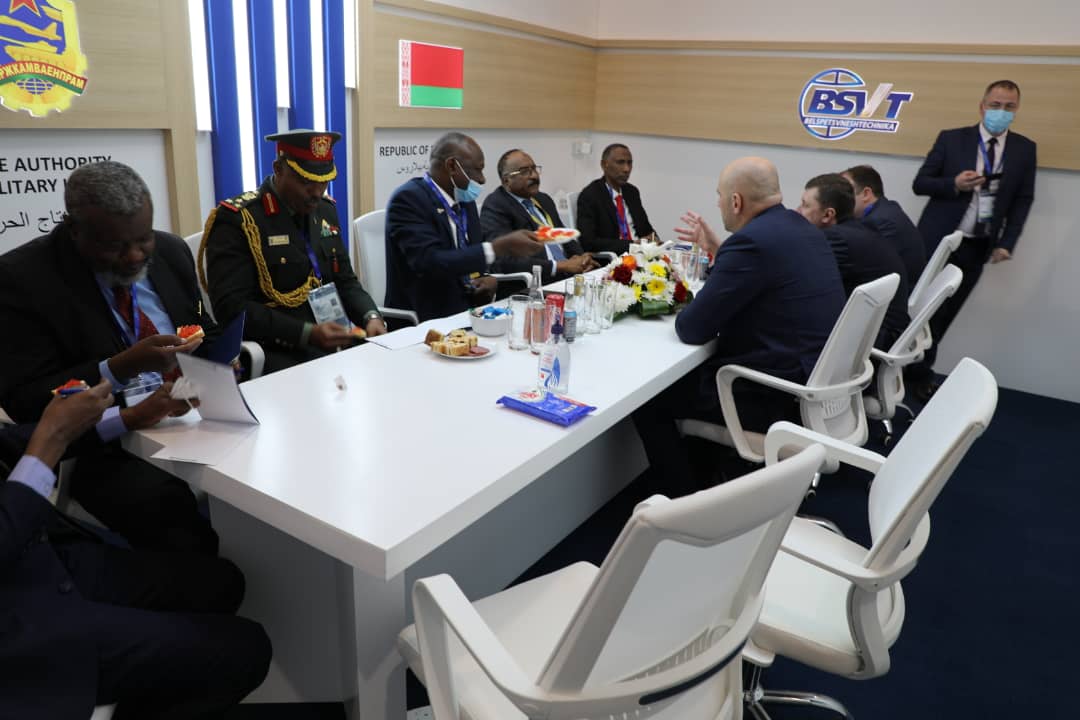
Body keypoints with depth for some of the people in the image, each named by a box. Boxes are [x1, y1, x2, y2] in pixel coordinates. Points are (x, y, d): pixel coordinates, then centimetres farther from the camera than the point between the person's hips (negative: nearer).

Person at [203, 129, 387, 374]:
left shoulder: (325, 209, 11)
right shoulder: (236, 219, -10)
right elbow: (232, 307, -17)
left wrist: (370, 316, -5)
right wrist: (307, 334, -25)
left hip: (337, 343, 7)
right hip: (278, 353, -7)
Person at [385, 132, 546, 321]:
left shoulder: (465, 200, 10)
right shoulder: (408, 199, -13)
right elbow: (429, 262, -25)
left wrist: (490, 279, -5)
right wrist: (499, 247, -29)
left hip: (469, 310, 8)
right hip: (425, 320, -7)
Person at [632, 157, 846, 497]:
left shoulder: (752, 240, -23)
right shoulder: (800, 227, 7)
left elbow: (692, 329, -19)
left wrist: (683, 312, 3)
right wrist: (718, 250, 17)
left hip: (774, 395, -10)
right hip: (811, 376, 10)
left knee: (646, 399, 2)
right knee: (689, 372, 27)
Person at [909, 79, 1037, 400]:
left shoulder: (1024, 149, 4)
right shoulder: (951, 139, -2)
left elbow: (1023, 200, 6)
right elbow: (920, 183, -3)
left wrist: (1006, 243, -4)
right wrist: (954, 184, -21)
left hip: (976, 247, 2)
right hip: (937, 239, -2)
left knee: (945, 313, 8)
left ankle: (920, 372, 18)